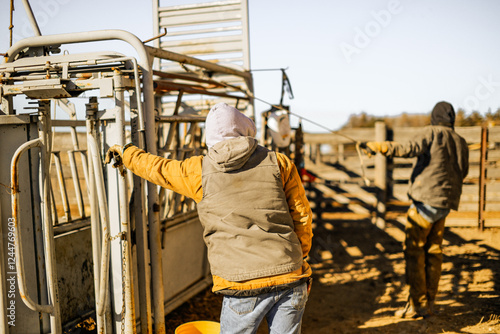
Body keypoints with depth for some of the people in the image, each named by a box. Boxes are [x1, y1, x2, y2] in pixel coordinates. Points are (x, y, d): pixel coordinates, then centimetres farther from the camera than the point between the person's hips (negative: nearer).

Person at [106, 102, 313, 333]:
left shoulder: (200, 171, 2)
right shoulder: (278, 163, 4)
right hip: (290, 280, 2)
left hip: (243, 289, -1)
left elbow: (156, 168, 20)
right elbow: (302, 217, 8)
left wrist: (127, 152, 39)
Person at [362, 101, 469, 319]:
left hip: (426, 200, -7)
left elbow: (409, 149, -22)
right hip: (445, 204, 7)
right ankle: (430, 303, 17)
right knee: (433, 252, 12)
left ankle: (417, 305, -1)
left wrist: (379, 146, -23)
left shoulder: (433, 133, -5)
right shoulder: (461, 143, 15)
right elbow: (463, 173, 21)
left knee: (413, 250, -2)